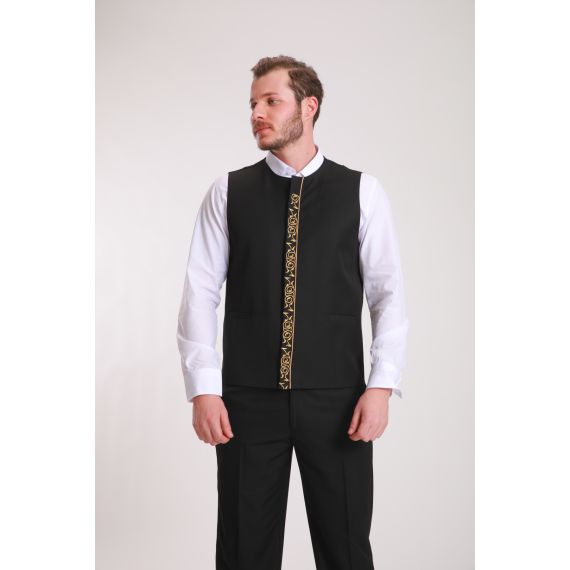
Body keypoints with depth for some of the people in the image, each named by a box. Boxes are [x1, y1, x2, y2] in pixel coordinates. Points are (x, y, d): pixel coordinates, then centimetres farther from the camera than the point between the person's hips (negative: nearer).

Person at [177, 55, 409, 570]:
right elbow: (201, 292, 1)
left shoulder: (363, 191, 3)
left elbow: (388, 294, 0)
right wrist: (203, 389, -6)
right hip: (248, 398, 1)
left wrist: (382, 385, -9)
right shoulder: (228, 192, 5)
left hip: (336, 399, -1)